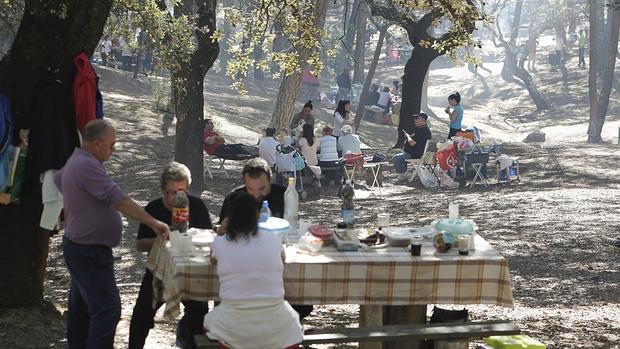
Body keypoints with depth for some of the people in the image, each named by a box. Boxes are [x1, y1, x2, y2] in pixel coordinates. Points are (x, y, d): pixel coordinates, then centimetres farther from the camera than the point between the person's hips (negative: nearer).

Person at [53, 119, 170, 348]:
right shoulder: (87, 166, -24)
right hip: (90, 252, -11)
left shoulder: (76, 161, 9)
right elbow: (120, 201, -30)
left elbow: (58, 179, 32)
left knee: (81, 305, 19)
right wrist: (154, 223, -29)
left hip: (77, 246, 11)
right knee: (107, 309, -13)